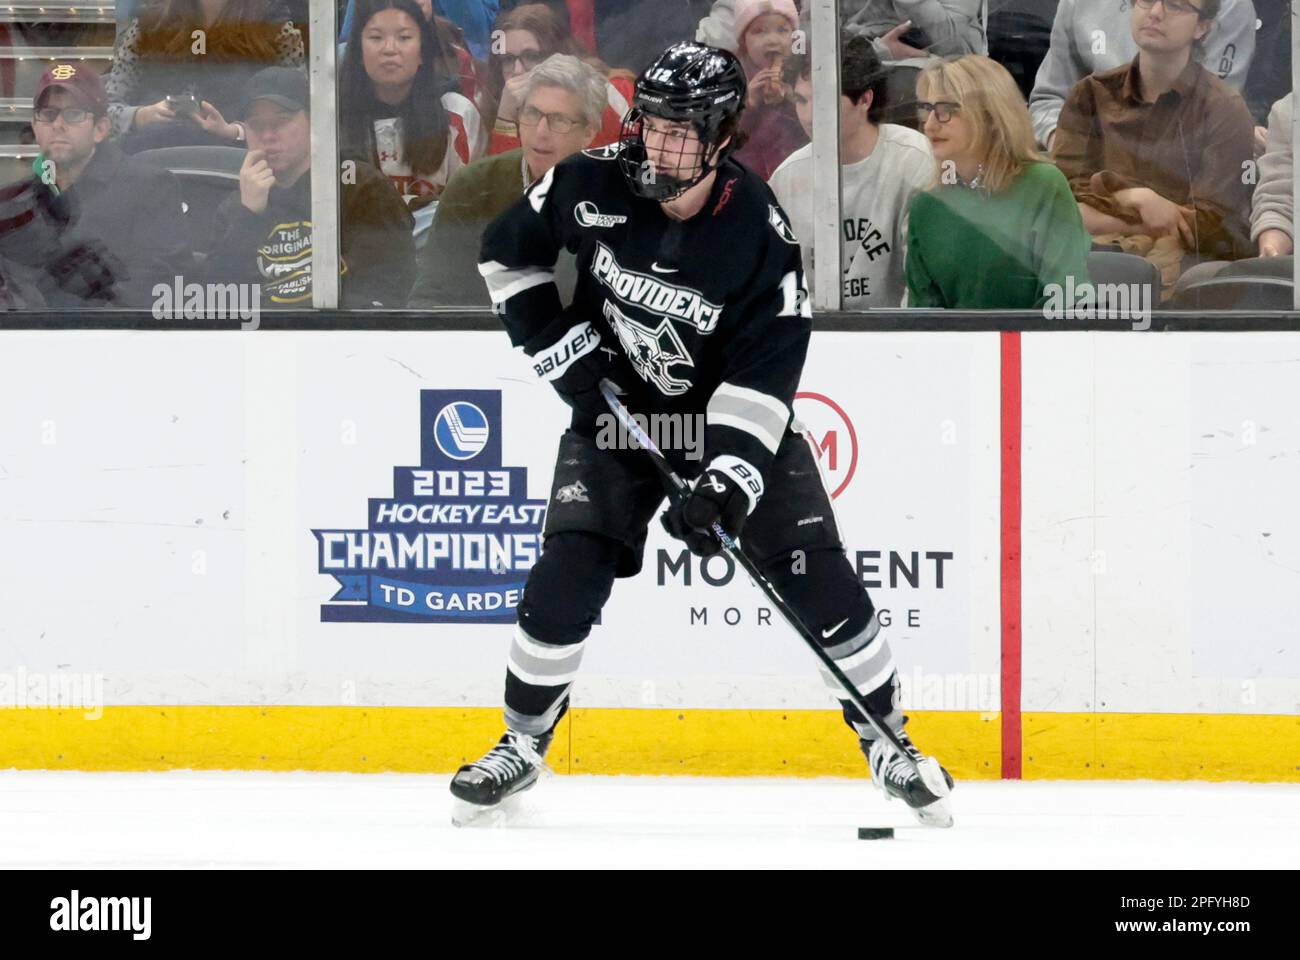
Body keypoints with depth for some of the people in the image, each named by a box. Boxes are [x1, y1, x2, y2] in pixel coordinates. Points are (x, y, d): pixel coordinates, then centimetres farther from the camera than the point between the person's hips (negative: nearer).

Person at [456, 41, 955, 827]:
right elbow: (509, 253, -1)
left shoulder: (761, 233, -24)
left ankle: (888, 742, 9)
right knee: (568, 574, -11)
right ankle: (522, 746, 7)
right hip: (617, 407, 1)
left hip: (735, 414, -1)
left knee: (818, 577, -6)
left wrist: (727, 481, -35)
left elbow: (764, 373, -25)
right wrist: (562, 349, -9)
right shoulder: (595, 186, -18)